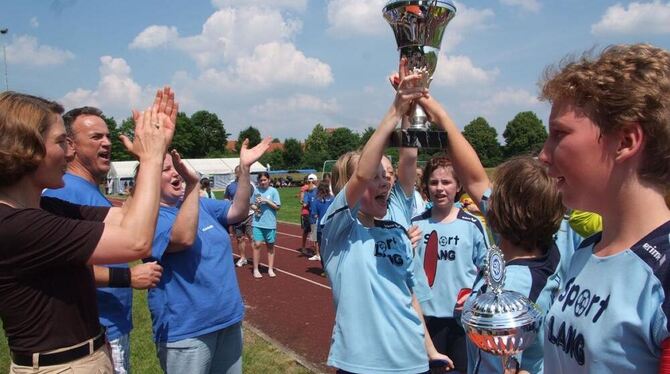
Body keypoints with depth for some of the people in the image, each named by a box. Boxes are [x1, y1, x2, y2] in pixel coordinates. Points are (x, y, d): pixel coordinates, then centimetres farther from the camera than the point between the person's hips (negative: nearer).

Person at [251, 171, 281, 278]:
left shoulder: (273, 191, -3)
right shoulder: (256, 190, 3)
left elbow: (277, 207, -4)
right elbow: (251, 204, 12)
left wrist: (267, 201, -15)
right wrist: (255, 207, -9)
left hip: (270, 223, -1)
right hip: (258, 223, 1)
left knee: (270, 246, 9)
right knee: (257, 244, -4)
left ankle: (270, 269, 19)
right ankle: (256, 269, 6)